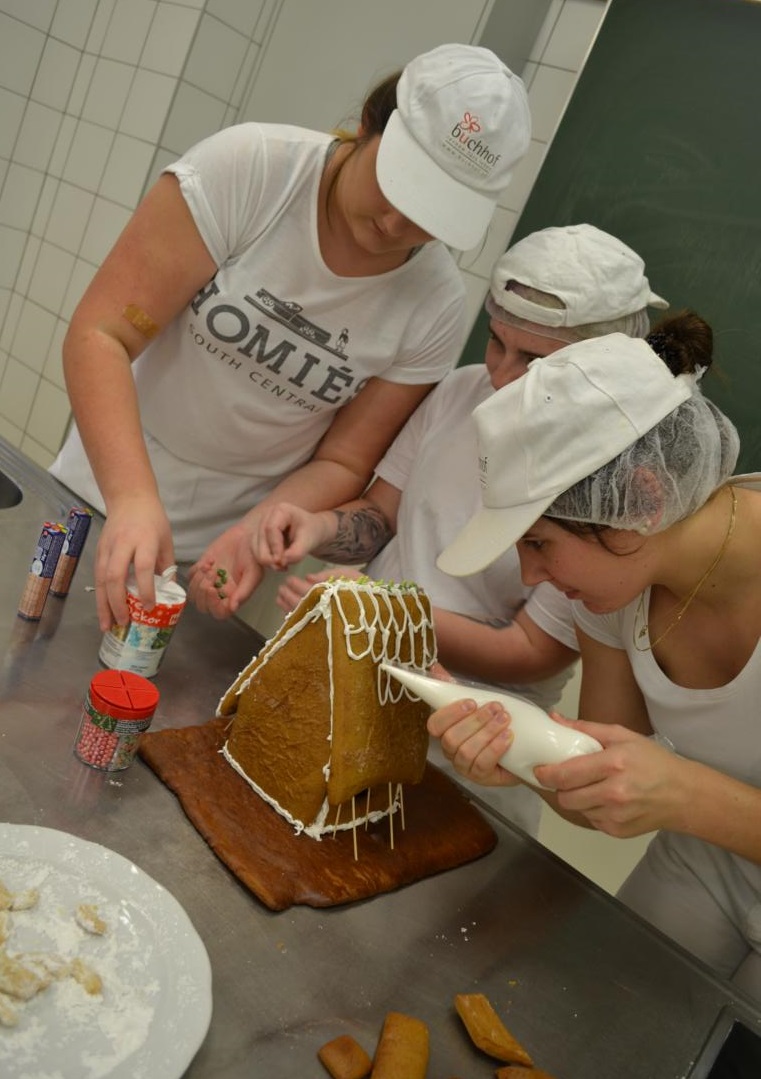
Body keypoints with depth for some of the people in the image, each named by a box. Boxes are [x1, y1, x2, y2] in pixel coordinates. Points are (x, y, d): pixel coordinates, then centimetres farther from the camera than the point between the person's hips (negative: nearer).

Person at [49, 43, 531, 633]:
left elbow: (341, 464, -7)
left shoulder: (436, 308, -13)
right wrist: (134, 497, -35)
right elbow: (100, 335, -22)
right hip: (106, 496, 0)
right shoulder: (247, 167, -19)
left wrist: (256, 532, -26)